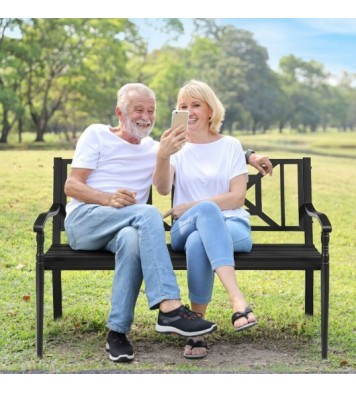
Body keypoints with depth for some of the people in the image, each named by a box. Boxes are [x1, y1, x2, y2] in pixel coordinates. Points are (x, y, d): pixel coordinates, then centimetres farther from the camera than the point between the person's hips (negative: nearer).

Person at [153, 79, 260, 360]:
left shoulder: (230, 145, 10)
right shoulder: (176, 146, 12)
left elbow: (237, 198, -1)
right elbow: (163, 189, -9)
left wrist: (190, 207, -10)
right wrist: (162, 156, -29)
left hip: (232, 226, 0)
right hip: (186, 229, 0)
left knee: (198, 242, -37)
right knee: (206, 209, -37)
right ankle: (238, 300, -45)